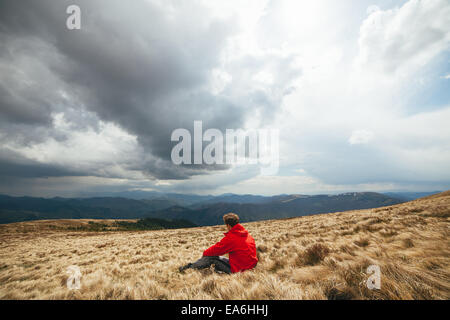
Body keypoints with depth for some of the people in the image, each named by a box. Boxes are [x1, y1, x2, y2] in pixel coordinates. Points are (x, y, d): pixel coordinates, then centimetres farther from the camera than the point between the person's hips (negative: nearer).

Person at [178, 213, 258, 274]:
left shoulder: (231, 238, -17)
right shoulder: (248, 235, 7)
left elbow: (217, 249, -8)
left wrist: (205, 253, 10)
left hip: (238, 269, -8)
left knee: (211, 257, 0)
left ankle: (189, 267, 10)